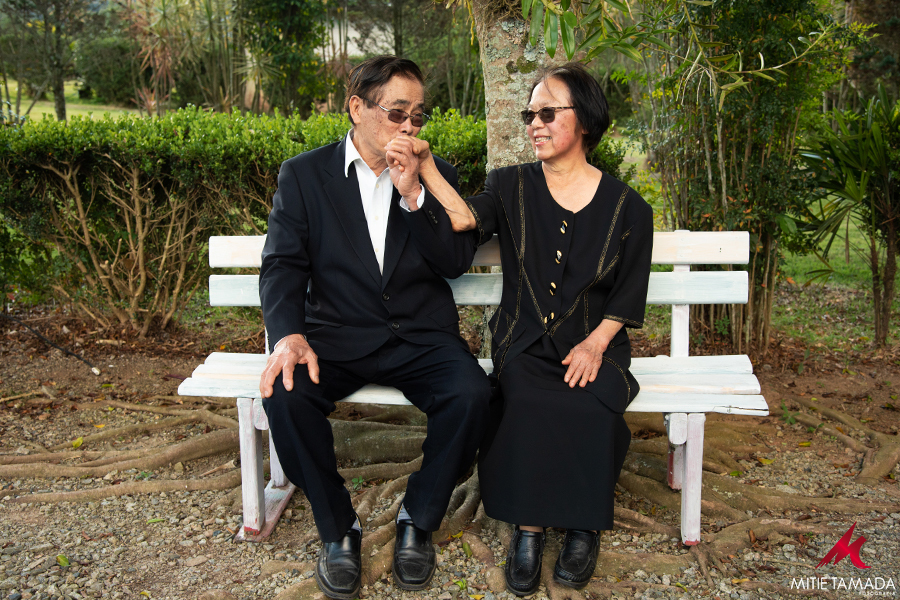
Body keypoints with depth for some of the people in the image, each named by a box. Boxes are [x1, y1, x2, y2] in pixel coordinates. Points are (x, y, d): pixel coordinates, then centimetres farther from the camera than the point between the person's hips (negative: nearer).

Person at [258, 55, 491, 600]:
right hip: (337, 335, 0)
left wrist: (413, 196, -14)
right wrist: (290, 334, -20)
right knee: (285, 394, -29)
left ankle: (419, 520, -1)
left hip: (421, 337, 1)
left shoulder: (437, 176, 9)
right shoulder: (304, 174, 5)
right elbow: (283, 264, -2)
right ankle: (338, 528, -4)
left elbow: (456, 263, 0)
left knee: (471, 394, -27)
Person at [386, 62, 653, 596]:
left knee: (591, 409, -29)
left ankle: (585, 523, -5)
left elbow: (627, 297, 5)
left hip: (592, 345, 0)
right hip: (524, 343, 0)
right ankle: (529, 528, -12)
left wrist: (595, 343, -10)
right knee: (528, 403, -31)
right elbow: (465, 217, -16)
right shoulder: (513, 186, 6)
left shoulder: (627, 207, 4)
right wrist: (425, 167, -28)